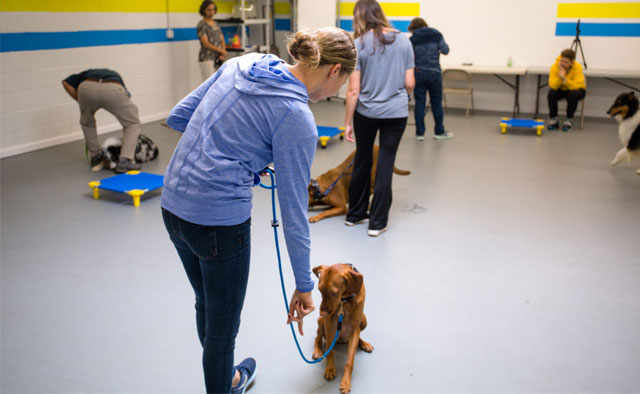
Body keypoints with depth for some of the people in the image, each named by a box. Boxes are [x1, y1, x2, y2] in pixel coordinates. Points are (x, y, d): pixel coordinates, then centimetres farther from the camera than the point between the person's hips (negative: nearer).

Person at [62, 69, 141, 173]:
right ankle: (124, 161, 7)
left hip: (87, 88, 1)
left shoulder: (86, 74, 43)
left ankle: (96, 158, 34)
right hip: (113, 90, -1)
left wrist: (80, 102, 29)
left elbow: (66, 83, 20)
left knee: (87, 123, 33)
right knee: (133, 124, 21)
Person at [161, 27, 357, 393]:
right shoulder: (297, 119, -15)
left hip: (174, 204, 9)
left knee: (207, 305, 28)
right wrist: (304, 285, -3)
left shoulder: (240, 65, 5)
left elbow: (178, 117, 10)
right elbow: (293, 208, -12)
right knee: (223, 325, 13)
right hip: (220, 219, -8)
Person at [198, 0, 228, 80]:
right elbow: (206, 44, -14)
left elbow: (222, 41, 12)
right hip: (206, 59, -7)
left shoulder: (216, 24, 16)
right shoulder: (201, 25, -6)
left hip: (217, 59, 7)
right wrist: (221, 51, -14)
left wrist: (222, 54, -6)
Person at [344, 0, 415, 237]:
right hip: (396, 112, 1)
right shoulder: (403, 41, 0)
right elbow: (409, 84, 1)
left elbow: (353, 90, -9)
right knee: (385, 164, 6)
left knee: (362, 160, 16)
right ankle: (377, 222, 10)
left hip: (366, 112, 0)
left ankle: (355, 214, 30)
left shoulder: (359, 45, -7)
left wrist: (347, 122, -2)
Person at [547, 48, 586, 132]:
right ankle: (553, 119, -9)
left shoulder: (577, 67, -26)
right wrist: (559, 77, -44)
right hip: (561, 89, 2)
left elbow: (576, 86, -36)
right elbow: (553, 86, -30)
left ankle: (569, 120, -14)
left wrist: (564, 79, -46)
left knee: (573, 95, -35)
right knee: (551, 94, -29)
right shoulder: (555, 67, -23)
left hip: (576, 88, -2)